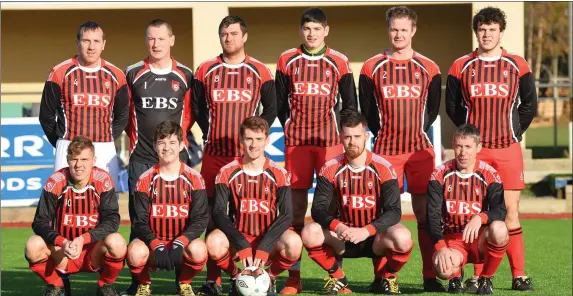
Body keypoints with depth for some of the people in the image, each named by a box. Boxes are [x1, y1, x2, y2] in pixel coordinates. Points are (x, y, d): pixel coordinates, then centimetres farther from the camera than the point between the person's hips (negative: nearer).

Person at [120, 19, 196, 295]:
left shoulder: (185, 75, 6)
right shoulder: (132, 74, 5)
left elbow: (190, 113, 14)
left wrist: (177, 134, 3)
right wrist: (136, 135, 8)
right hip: (141, 158, 0)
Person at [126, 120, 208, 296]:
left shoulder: (194, 179, -4)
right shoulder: (145, 180, -3)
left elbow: (200, 220, -9)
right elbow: (140, 222, -7)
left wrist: (180, 243, -27)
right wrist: (156, 245, -25)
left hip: (182, 244, 0)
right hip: (153, 243, 0)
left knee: (198, 250, -34)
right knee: (135, 252, -34)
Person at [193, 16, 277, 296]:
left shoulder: (260, 72, 6)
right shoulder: (205, 70, 8)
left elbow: (271, 108, 9)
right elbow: (197, 107, 15)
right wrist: (210, 133, 7)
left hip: (247, 155, -1)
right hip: (214, 154, 1)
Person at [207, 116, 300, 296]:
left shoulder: (278, 174, -4)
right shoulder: (227, 173, -4)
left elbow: (286, 215, -10)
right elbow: (218, 213, -11)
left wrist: (264, 248, -23)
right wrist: (242, 246, -24)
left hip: (268, 240, 0)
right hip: (238, 238, 0)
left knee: (294, 243, -33)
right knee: (214, 242, -33)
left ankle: (270, 278, 1)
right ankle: (235, 278, 0)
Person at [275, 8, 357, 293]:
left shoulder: (339, 62, 4)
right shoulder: (287, 60, 6)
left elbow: (350, 103, 8)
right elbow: (279, 101, 12)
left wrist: (340, 132, 1)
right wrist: (290, 128, 5)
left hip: (330, 141, -1)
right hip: (296, 141, 1)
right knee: (295, 204, 0)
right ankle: (294, 277, 5)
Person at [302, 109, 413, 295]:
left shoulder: (383, 168, -11)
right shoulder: (330, 169, -5)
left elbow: (393, 211, -16)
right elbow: (318, 208, -11)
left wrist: (366, 231, -32)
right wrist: (337, 226, -32)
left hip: (375, 238, -2)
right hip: (343, 237, 2)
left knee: (403, 239, -35)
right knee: (310, 233, -27)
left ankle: (387, 278, -1)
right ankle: (337, 278, 0)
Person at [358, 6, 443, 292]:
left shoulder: (428, 69, 5)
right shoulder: (372, 68, 3)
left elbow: (432, 109, 13)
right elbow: (367, 110, 9)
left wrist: (417, 131, 8)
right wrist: (385, 133, 9)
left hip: (420, 149, 1)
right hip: (385, 149, 0)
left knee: (424, 211, -1)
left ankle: (430, 276, 2)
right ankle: (381, 277, 6)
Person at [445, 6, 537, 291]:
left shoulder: (517, 66, 4)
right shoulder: (461, 67, 5)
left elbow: (529, 104, 9)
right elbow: (452, 105, 11)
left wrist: (515, 132, 4)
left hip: (508, 149, 0)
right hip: (474, 149, 0)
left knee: (510, 212, -2)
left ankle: (519, 275, 1)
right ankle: (478, 275, 3)